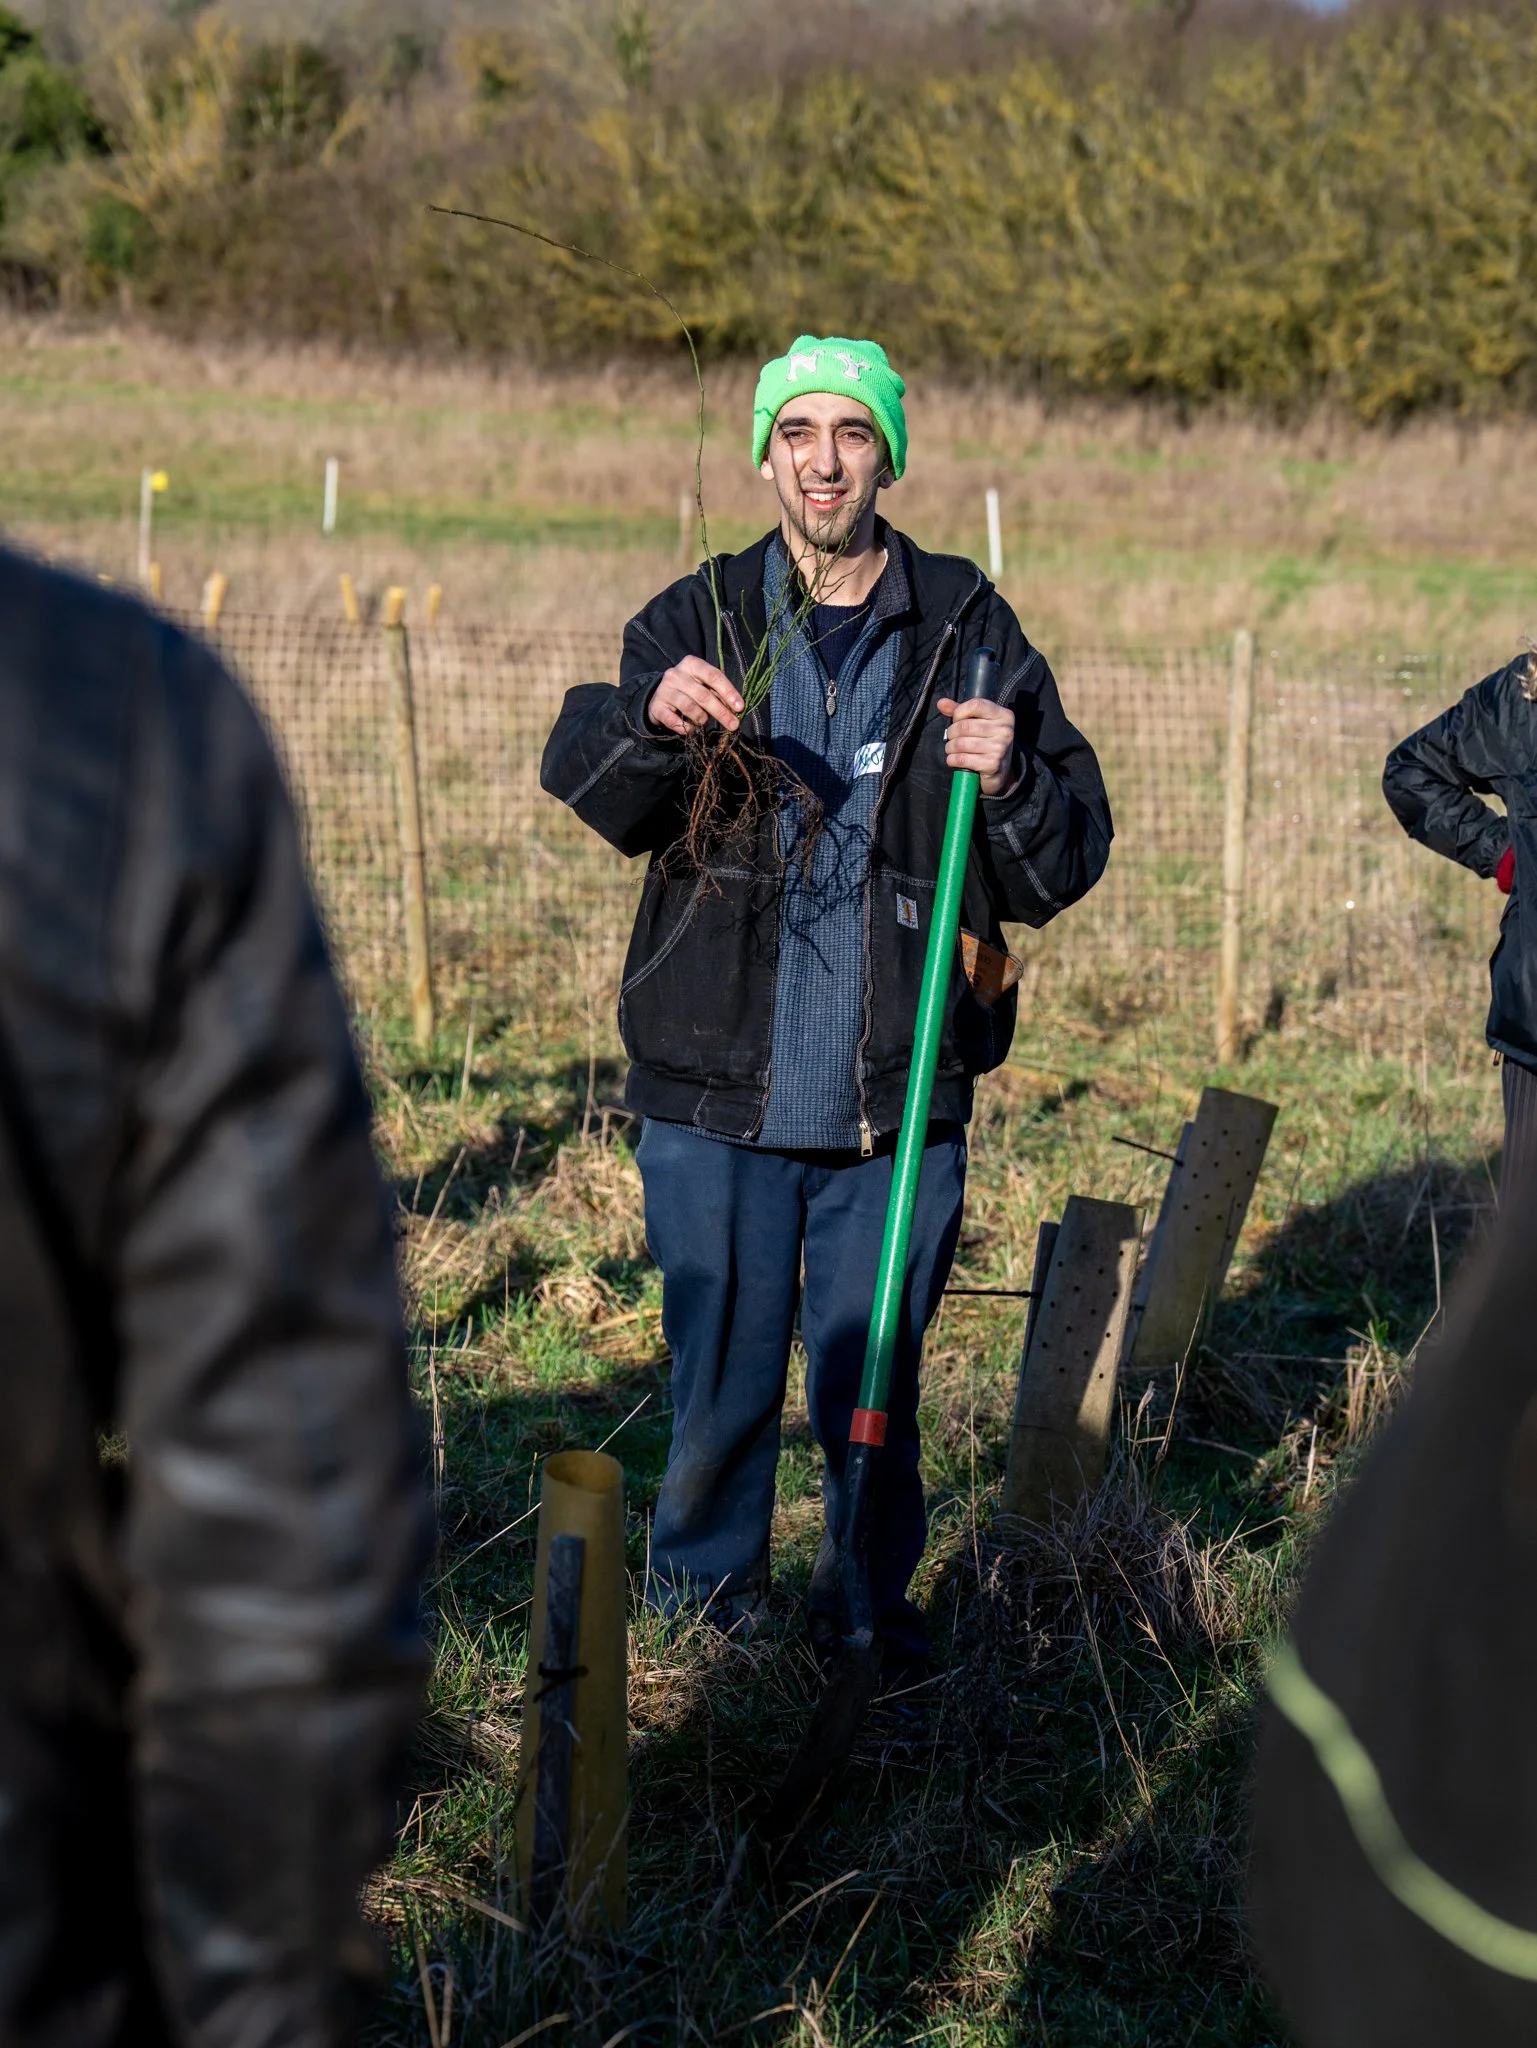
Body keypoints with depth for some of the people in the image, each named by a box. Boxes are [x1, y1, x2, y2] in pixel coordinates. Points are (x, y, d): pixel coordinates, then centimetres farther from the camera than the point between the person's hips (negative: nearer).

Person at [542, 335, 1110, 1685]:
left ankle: (870, 1614, 30)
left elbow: (1068, 865, 3)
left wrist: (1009, 783, -19)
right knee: (720, 1383, 10)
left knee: (873, 1389, 9)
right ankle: (705, 1605, 31)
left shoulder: (969, 631, 4)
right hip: (718, 1095, 0)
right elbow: (585, 784, -12)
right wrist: (654, 717, -33)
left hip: (898, 1103, 0)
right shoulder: (701, 620, 4)